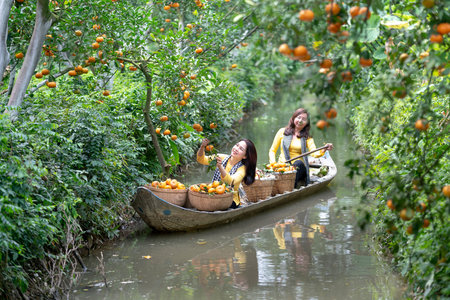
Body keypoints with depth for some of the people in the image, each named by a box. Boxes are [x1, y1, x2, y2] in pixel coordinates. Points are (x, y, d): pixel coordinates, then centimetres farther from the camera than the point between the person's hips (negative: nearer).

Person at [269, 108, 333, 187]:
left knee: (298, 163, -35)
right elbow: (272, 150, 15)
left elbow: (314, 153, -5)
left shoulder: (307, 137, 12)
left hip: (299, 168, -1)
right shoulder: (283, 132, 12)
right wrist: (273, 163, -5)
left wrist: (324, 150, -27)